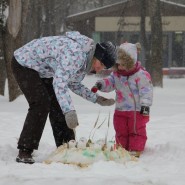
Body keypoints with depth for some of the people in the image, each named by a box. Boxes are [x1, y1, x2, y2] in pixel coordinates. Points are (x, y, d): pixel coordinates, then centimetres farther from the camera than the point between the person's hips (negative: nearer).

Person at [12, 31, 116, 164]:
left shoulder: (86, 61, -3)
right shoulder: (75, 55, -34)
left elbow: (73, 84, 9)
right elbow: (59, 83, -45)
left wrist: (96, 99, 0)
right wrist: (70, 111, -53)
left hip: (42, 70, 10)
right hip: (24, 63, -10)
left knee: (57, 107, 6)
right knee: (41, 104, -20)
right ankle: (24, 153, -20)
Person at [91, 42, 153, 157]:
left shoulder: (141, 75, -17)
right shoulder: (116, 74, 3)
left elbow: (146, 90, -18)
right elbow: (110, 83, 13)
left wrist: (145, 104, -25)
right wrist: (100, 85, -6)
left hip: (137, 110, -6)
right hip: (121, 109, 6)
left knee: (136, 131, 1)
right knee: (121, 131, 12)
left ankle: (135, 151, 6)